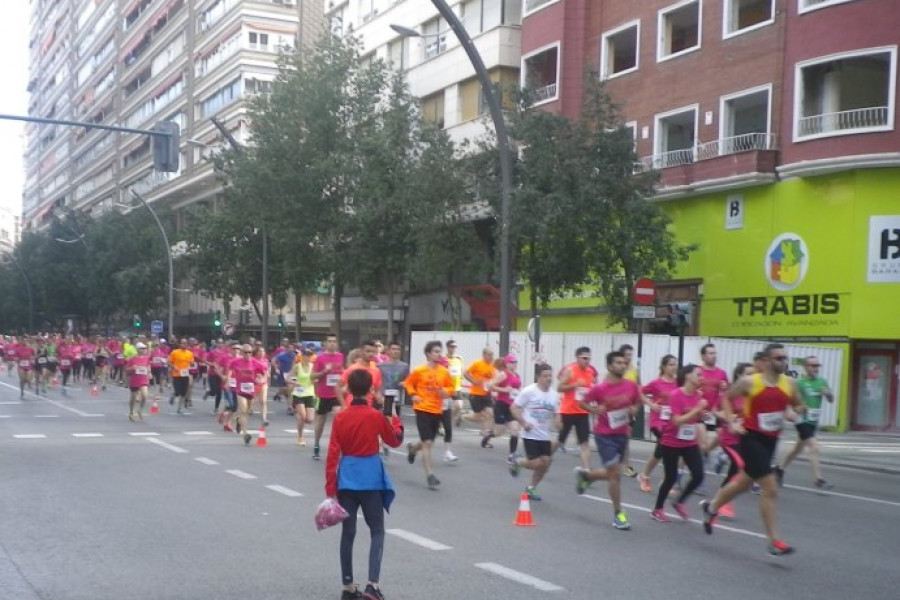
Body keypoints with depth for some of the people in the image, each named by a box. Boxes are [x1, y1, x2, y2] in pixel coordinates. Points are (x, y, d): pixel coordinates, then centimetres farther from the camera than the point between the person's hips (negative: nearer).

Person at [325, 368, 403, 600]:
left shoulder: (340, 417, -3)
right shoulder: (377, 416, -8)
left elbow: (333, 455, -3)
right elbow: (394, 442, 7)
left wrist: (330, 489, 1)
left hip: (346, 479, 3)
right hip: (370, 478, -2)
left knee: (348, 533, 12)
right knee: (377, 531, 7)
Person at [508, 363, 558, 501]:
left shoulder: (554, 395, 5)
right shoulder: (529, 391, -12)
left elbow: (555, 414, 15)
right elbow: (513, 408, -8)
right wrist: (523, 423, -18)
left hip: (545, 435, 6)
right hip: (530, 435, -6)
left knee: (545, 463, 4)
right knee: (537, 464, -9)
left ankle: (531, 488, 25)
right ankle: (516, 461, 21)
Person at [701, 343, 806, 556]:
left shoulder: (789, 383, 0)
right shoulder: (749, 382, -12)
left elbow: (798, 406, 13)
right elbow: (727, 398, 2)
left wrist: (797, 411, -11)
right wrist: (731, 422, -9)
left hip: (771, 440, 6)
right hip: (752, 438, -6)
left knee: (743, 483, 22)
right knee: (771, 489, -11)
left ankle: (711, 507, 46)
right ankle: (774, 542, -2)